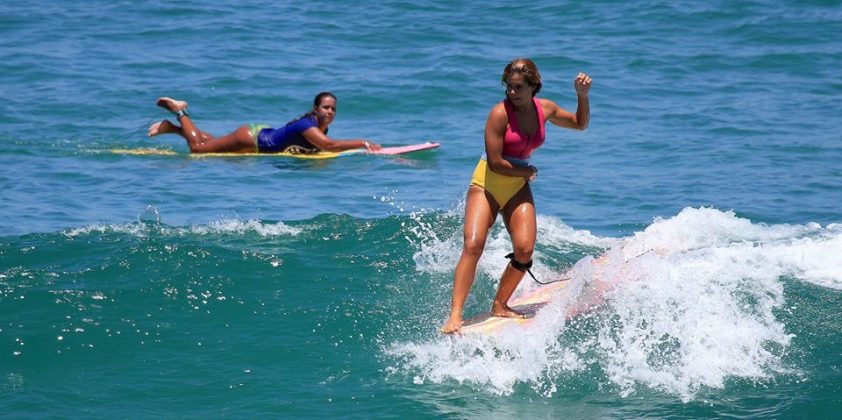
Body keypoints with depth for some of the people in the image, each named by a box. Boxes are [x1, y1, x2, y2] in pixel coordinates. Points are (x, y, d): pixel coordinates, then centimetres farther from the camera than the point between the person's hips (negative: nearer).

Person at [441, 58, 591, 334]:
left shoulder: (545, 109, 0)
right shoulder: (500, 113, -18)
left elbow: (580, 124, 19)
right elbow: (495, 162, -19)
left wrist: (583, 96, 4)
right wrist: (527, 172, -6)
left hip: (518, 188, 5)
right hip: (487, 185, -5)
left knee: (524, 249, -13)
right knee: (473, 245, -20)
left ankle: (500, 306, 6)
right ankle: (455, 314, -22)